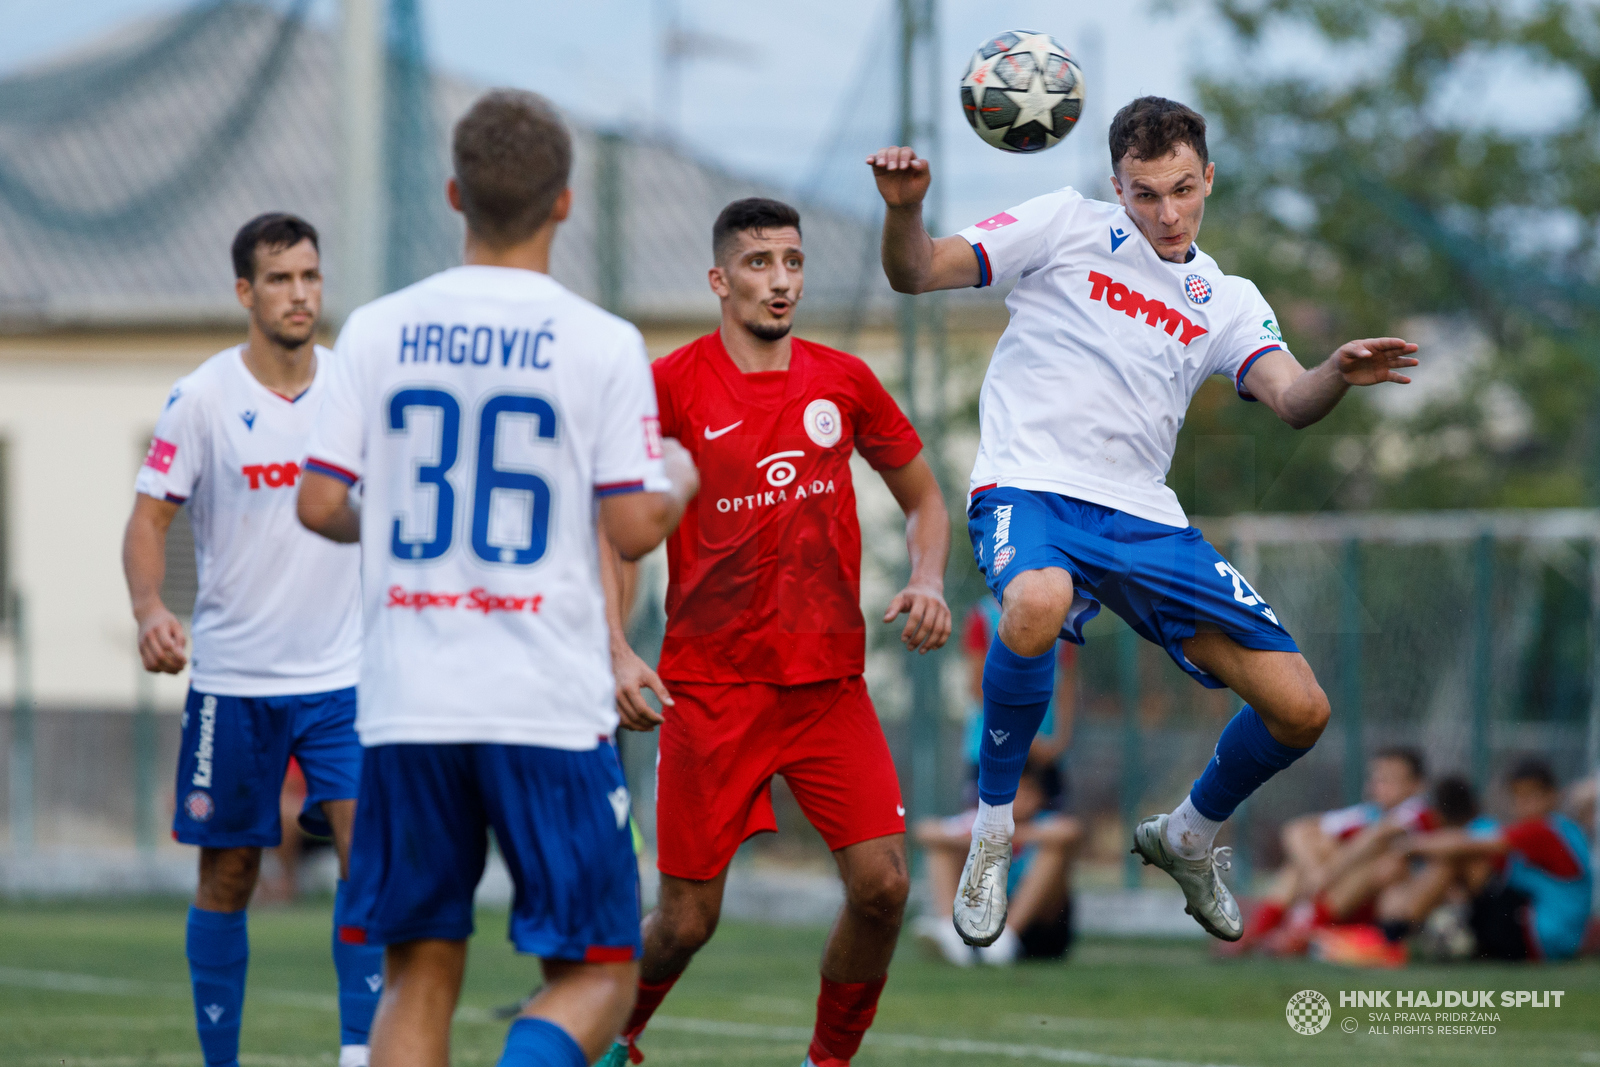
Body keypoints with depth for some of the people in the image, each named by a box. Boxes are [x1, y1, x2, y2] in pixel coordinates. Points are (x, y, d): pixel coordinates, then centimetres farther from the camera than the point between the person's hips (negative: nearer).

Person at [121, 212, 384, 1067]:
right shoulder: (202, 398, -6)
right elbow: (149, 518, -6)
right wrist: (150, 610, -24)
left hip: (345, 675, 2)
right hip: (233, 676, -2)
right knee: (227, 877, 5)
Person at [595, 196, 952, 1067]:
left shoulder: (843, 382, 5)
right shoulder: (672, 385, -5)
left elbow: (923, 499, 18)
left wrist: (928, 581, -2)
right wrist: (618, 653, -12)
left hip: (831, 684, 3)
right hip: (708, 690, -3)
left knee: (881, 884, -10)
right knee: (687, 920, -1)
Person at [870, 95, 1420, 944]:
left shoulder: (1227, 301, 15)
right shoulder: (1068, 225, 5)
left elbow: (1291, 400, -1)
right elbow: (916, 273, -1)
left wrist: (1338, 376, -25)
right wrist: (904, 210, -23)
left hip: (1144, 519, 5)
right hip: (1030, 488, -4)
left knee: (1299, 710, -3)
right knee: (1037, 605, -42)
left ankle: (1188, 835, 30)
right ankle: (991, 829, -17)